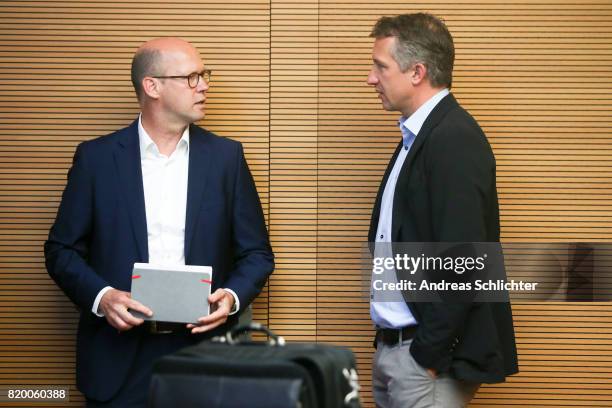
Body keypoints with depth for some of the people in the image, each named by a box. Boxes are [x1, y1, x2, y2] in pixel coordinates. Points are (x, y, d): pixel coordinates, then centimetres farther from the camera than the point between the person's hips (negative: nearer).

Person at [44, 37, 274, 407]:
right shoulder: (97, 157, 1)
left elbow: (256, 253, 6)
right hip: (120, 356, -1)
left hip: (203, 346, 1)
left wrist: (233, 297, -12)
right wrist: (101, 296, -14)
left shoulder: (226, 156, 4)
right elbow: (63, 249, 3)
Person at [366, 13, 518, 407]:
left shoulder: (455, 139, -16)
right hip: (392, 346, 9)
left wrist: (429, 354, -17)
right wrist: (389, 345, 11)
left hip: (426, 355, -9)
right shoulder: (418, 135, 12)